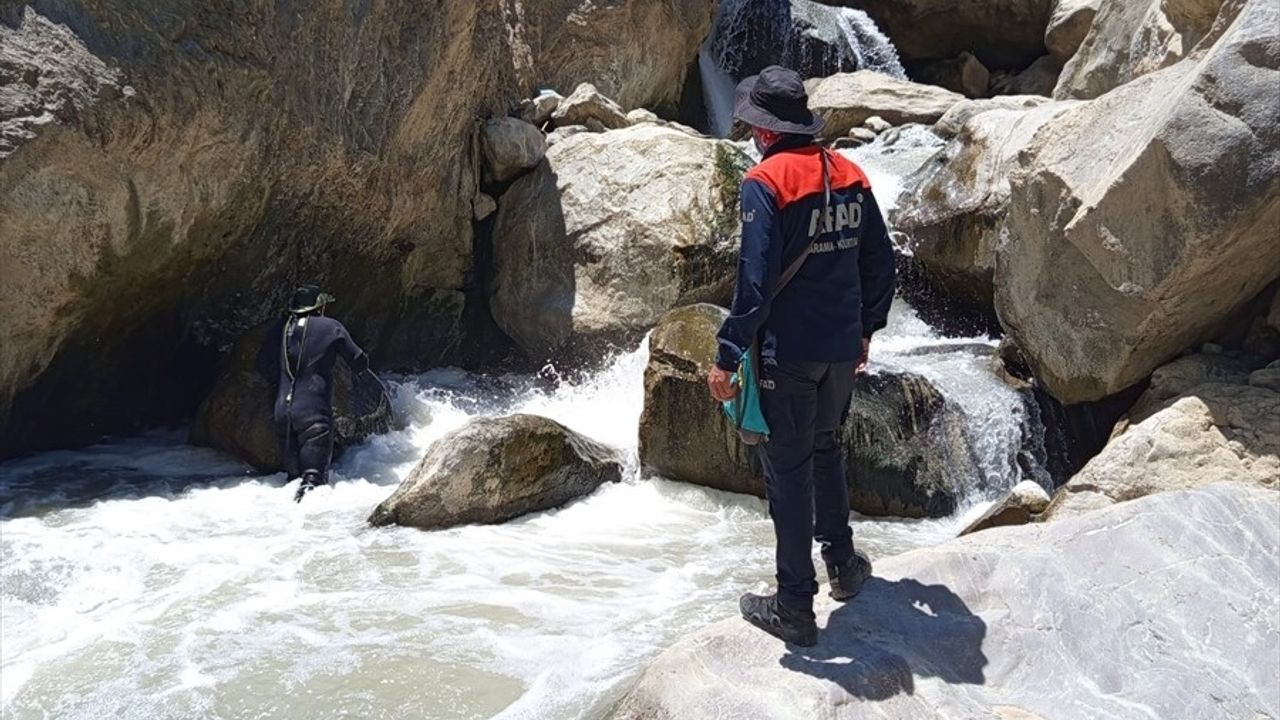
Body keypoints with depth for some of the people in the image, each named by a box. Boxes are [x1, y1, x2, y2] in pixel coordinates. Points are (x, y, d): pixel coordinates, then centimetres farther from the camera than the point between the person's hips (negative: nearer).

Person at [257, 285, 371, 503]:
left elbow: (264, 366, 17)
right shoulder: (331, 327, 0)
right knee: (315, 469, -7)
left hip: (283, 410, 5)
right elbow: (359, 362, 4)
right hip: (314, 410, -4)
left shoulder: (278, 329, 10)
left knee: (293, 471, 15)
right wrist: (362, 364, 27)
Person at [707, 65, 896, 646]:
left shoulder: (766, 183, -14)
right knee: (825, 448, 26)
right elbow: (881, 264, 12)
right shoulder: (850, 177, 7)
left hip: (787, 353, -6)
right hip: (842, 347, 7)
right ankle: (842, 561, 35)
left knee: (788, 470, 2)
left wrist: (727, 357, -15)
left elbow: (757, 281, -20)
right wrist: (865, 329, 24)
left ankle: (794, 607, 9)